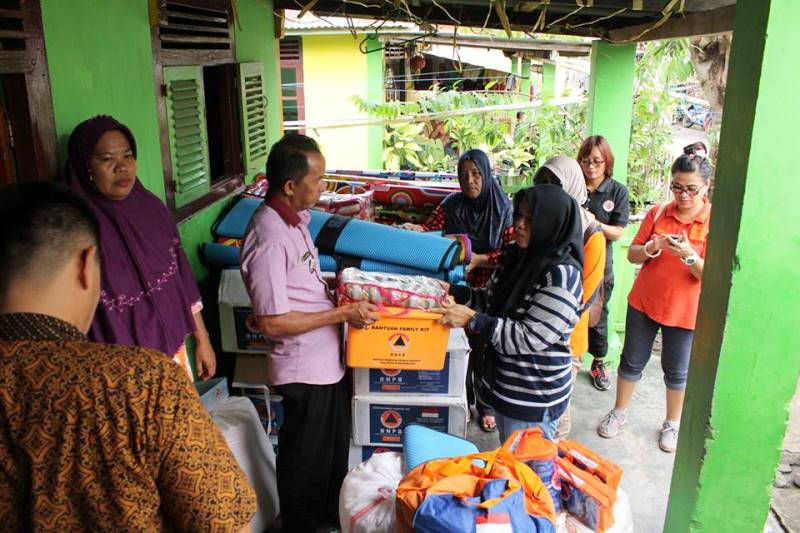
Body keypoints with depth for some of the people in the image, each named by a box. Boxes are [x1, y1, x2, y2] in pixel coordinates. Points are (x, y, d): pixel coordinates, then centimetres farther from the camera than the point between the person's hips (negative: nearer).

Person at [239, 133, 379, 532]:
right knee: (306, 459, 12)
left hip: (326, 360, 9)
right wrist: (342, 313, -22)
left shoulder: (295, 218, 3)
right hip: (304, 369, -9)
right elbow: (272, 323, -26)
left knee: (336, 444, 27)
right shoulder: (269, 238, -26)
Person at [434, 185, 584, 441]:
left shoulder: (562, 275, -24)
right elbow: (490, 299, 8)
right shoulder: (519, 255, 2)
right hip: (504, 385, 8)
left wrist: (473, 320, -29)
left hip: (534, 398, -8)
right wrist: (451, 291, -9)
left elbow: (531, 338, -26)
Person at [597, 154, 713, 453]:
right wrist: (652, 248, -22)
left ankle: (672, 424, 34)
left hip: (684, 311, -2)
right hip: (643, 303, 2)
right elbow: (632, 256, -1)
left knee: (677, 371, 13)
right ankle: (619, 413, 33)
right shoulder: (658, 213, -3)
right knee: (632, 361, 14)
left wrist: (689, 255, -32)